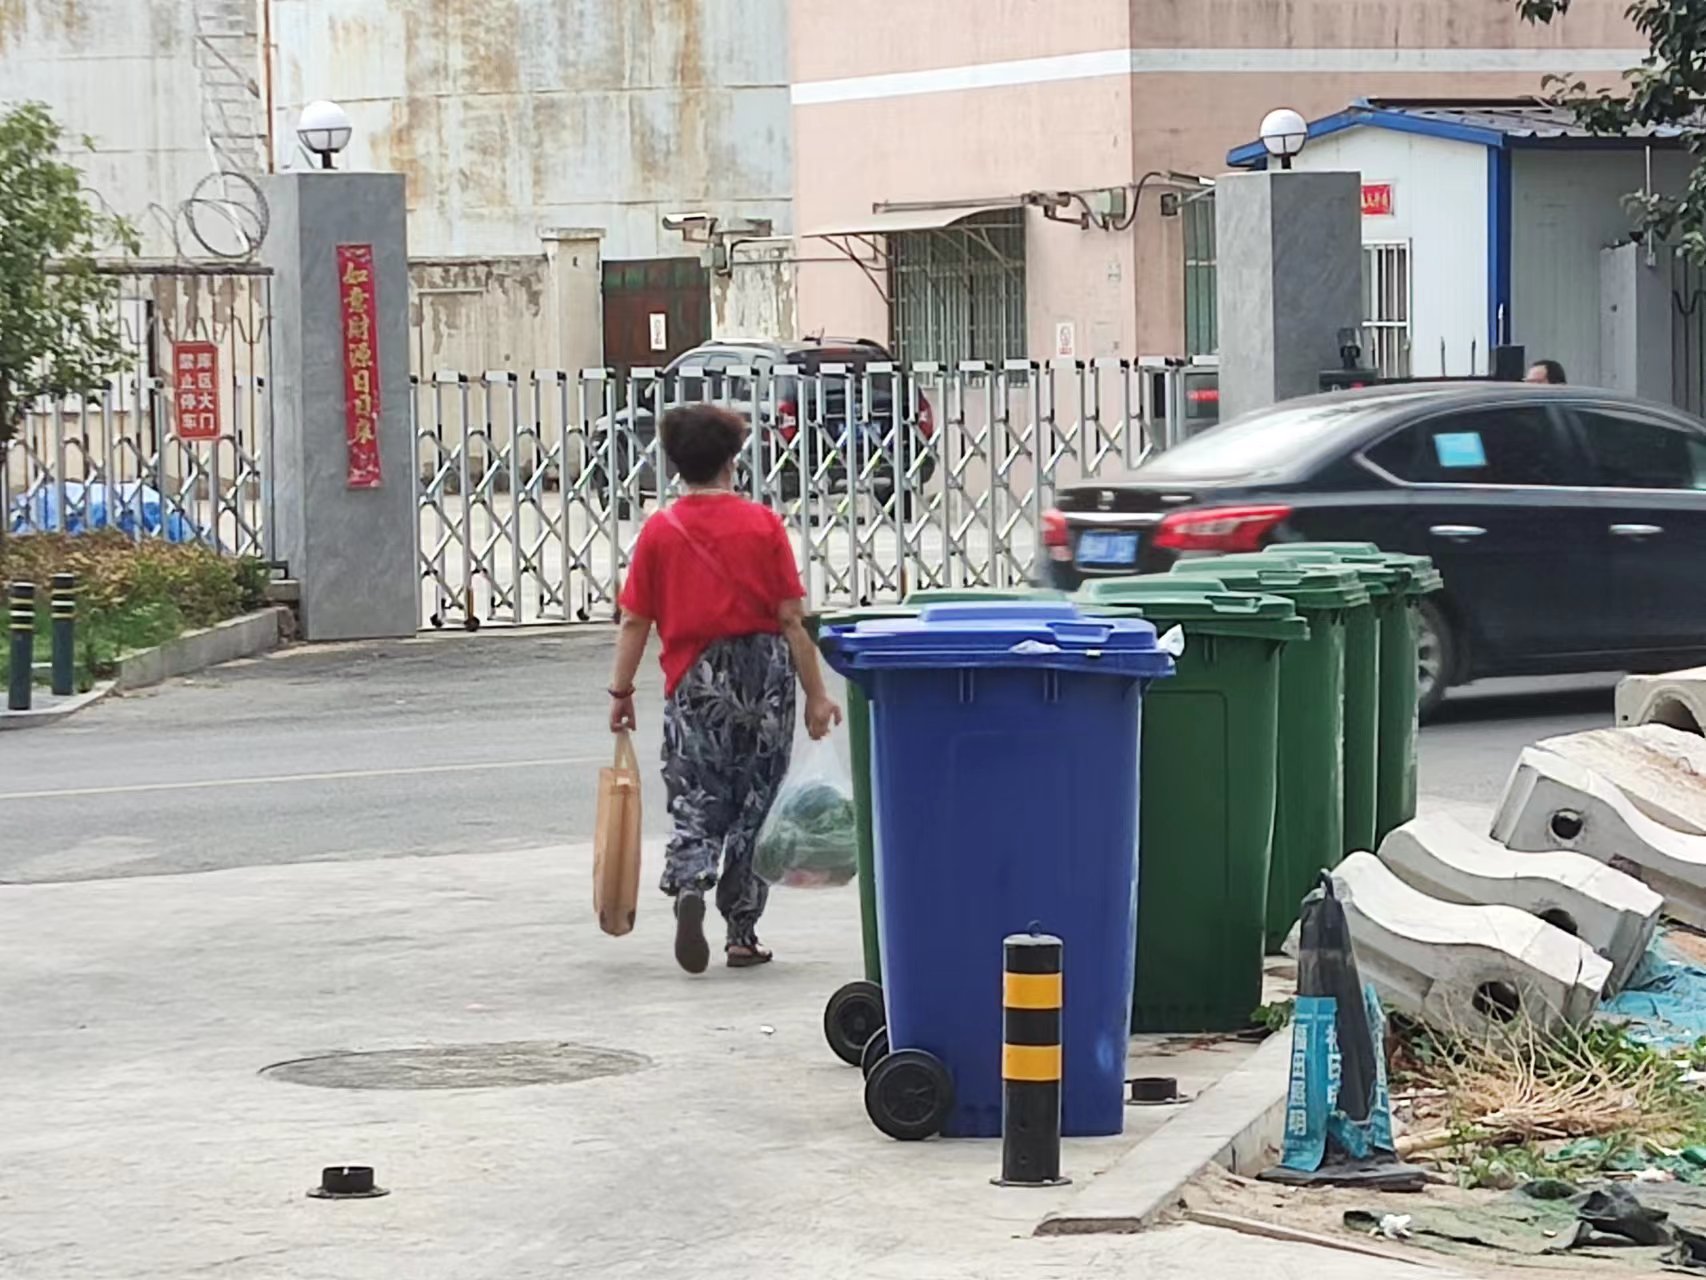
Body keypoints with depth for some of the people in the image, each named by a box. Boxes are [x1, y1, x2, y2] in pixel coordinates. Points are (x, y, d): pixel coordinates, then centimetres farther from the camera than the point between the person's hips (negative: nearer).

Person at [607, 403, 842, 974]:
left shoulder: (659, 531, -1)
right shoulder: (764, 525, -4)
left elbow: (635, 622, -1)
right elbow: (791, 620, -5)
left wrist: (621, 691, 8)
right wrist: (815, 694, 0)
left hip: (695, 684, 0)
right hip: (765, 677, 0)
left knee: (695, 803, 5)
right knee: (754, 806, 11)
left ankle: (689, 885, -25)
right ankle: (742, 935, 14)